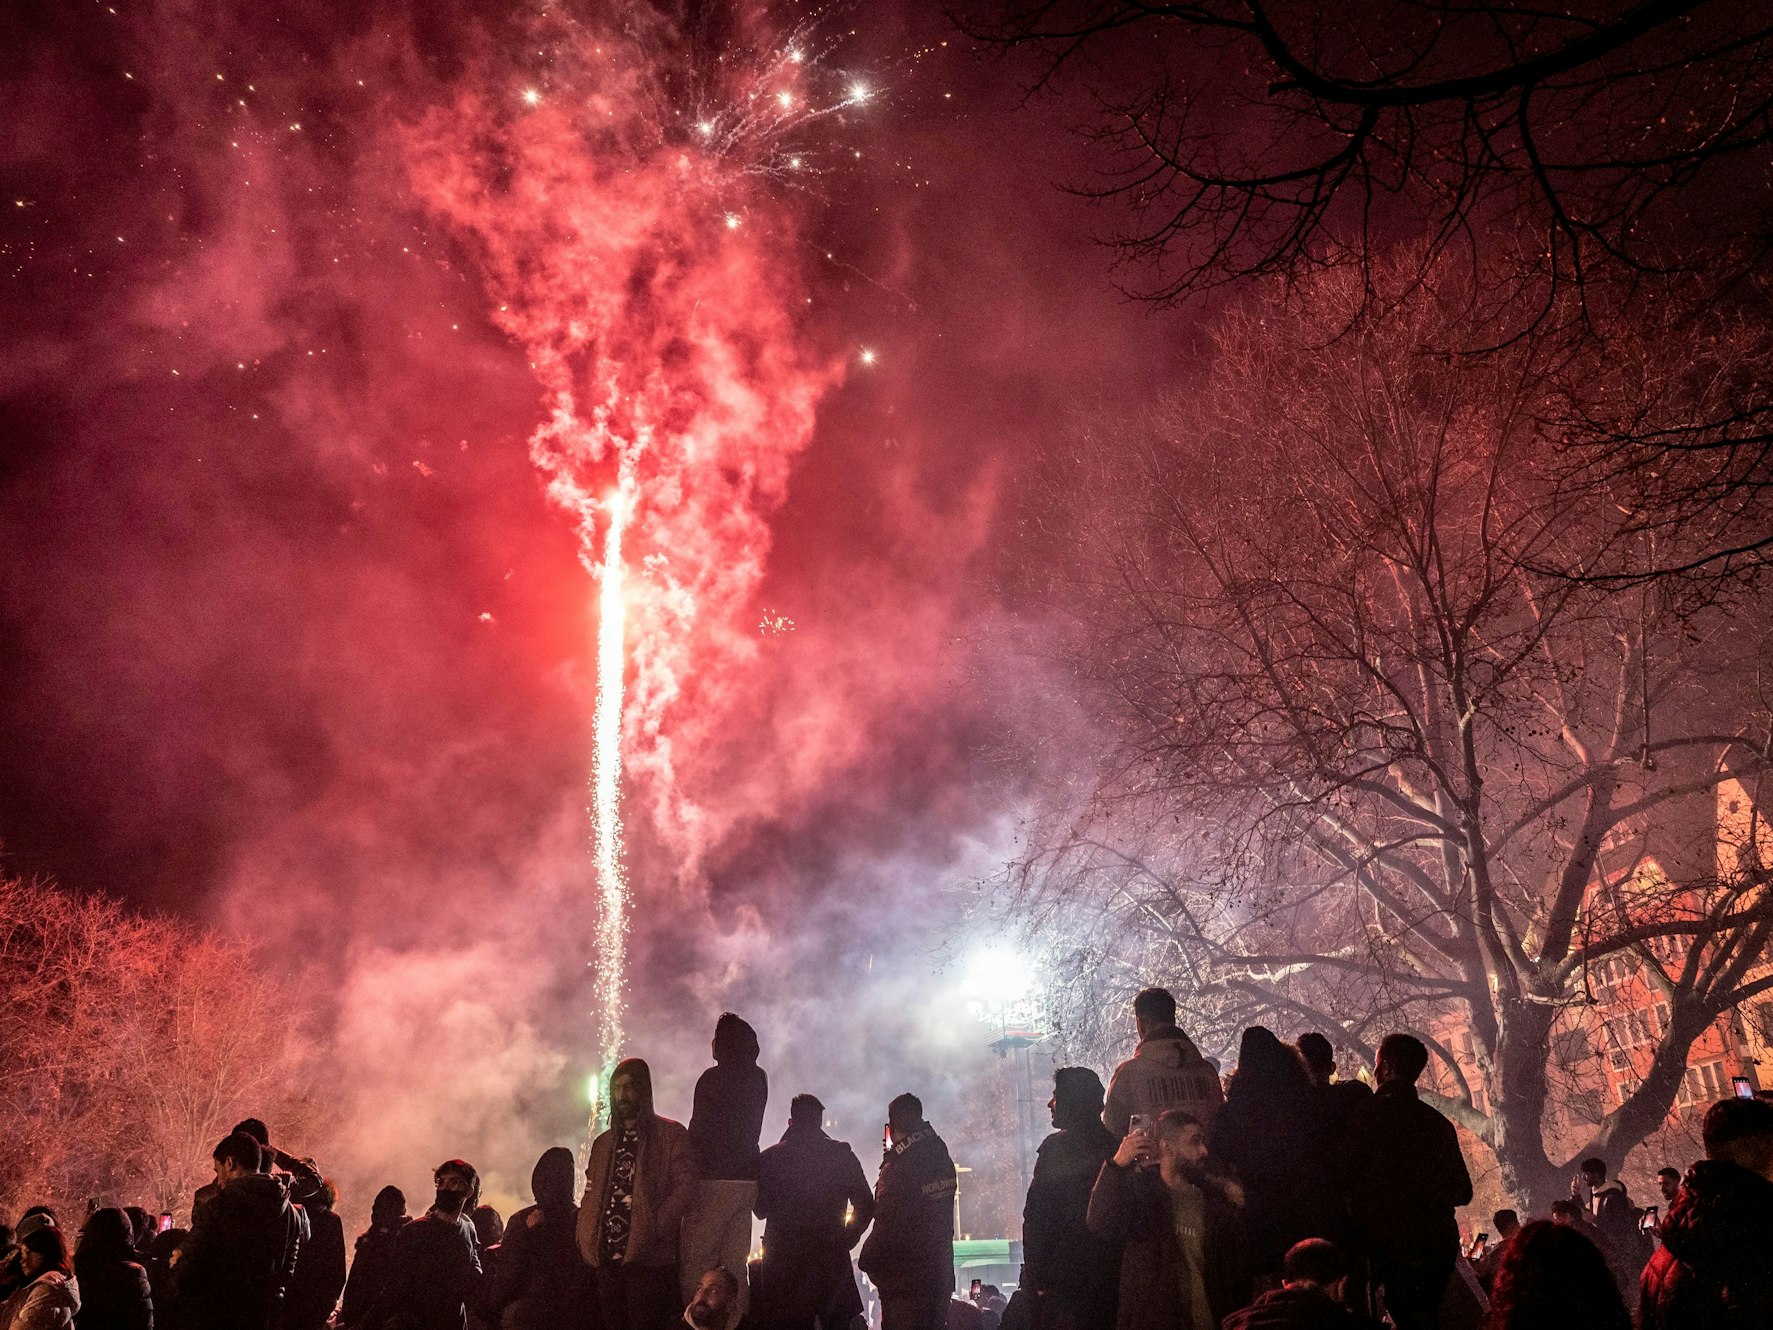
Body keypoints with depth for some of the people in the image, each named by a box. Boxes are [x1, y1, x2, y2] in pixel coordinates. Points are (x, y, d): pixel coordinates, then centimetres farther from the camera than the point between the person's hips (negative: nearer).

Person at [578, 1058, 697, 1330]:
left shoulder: (671, 1134, 1)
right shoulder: (604, 1142, 20)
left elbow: (685, 1188, -7)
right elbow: (591, 1197, 18)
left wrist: (653, 1230, -16)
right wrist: (586, 1243, 4)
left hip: (648, 1257, -5)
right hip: (607, 1257, 5)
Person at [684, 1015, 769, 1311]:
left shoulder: (714, 1079, -11)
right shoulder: (758, 1079, 8)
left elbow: (698, 1133, -10)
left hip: (715, 1178, -7)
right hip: (747, 1178, 7)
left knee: (696, 1264, -3)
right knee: (734, 1265, 11)